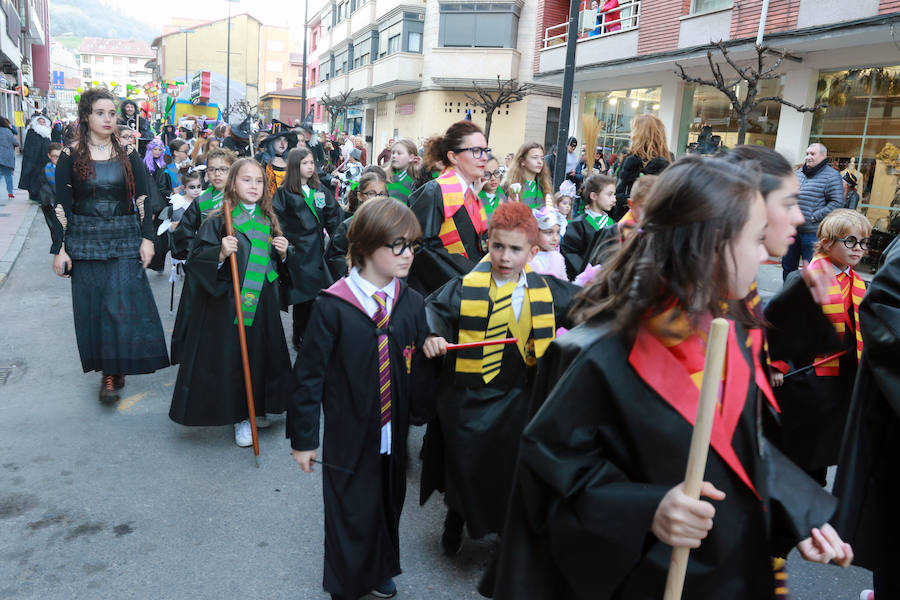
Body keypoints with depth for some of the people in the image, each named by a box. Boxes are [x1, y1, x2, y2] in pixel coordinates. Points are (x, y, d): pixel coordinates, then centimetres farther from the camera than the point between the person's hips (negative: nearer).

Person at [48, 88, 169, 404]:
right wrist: (59, 248, -4)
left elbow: (143, 200, 4)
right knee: (92, 306, 5)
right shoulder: (71, 157, 0)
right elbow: (62, 206, 0)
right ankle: (110, 370, 21)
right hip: (85, 241, 0)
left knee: (122, 304, -7)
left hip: (124, 241, 0)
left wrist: (147, 238, -4)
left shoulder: (128, 155, 3)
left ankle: (113, 372, 6)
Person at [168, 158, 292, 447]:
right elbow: (196, 258, -10)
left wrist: (282, 252, -1)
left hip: (262, 302, 5)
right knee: (232, 357, -1)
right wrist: (220, 254, -26)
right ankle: (240, 417, 14)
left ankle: (256, 409, 30)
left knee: (261, 353, 11)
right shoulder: (218, 220, -6)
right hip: (229, 301, -5)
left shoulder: (267, 220, 10)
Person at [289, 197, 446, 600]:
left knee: (388, 505, 21)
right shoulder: (332, 307, -17)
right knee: (352, 513, 10)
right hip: (349, 435, -4)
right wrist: (303, 437, -7)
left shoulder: (412, 303, -3)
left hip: (394, 433, 5)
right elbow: (308, 374, -12)